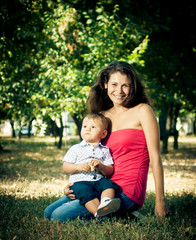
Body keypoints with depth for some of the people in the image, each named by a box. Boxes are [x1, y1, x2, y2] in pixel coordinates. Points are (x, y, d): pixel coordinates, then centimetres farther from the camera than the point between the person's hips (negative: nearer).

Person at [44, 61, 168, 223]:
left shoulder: (142, 111, -4)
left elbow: (155, 157, -7)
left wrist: (160, 201, -10)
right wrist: (73, 185, 2)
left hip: (127, 193, -7)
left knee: (60, 216, -15)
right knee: (50, 211, 0)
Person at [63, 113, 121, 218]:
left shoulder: (104, 150, 17)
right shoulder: (76, 148, 14)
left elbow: (109, 172, 10)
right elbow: (65, 167, 6)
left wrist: (100, 166, -12)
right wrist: (78, 167, -14)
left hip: (99, 180, 2)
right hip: (80, 181, -2)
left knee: (108, 183, -29)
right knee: (85, 192, -34)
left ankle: (105, 202, -53)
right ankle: (99, 213, -50)